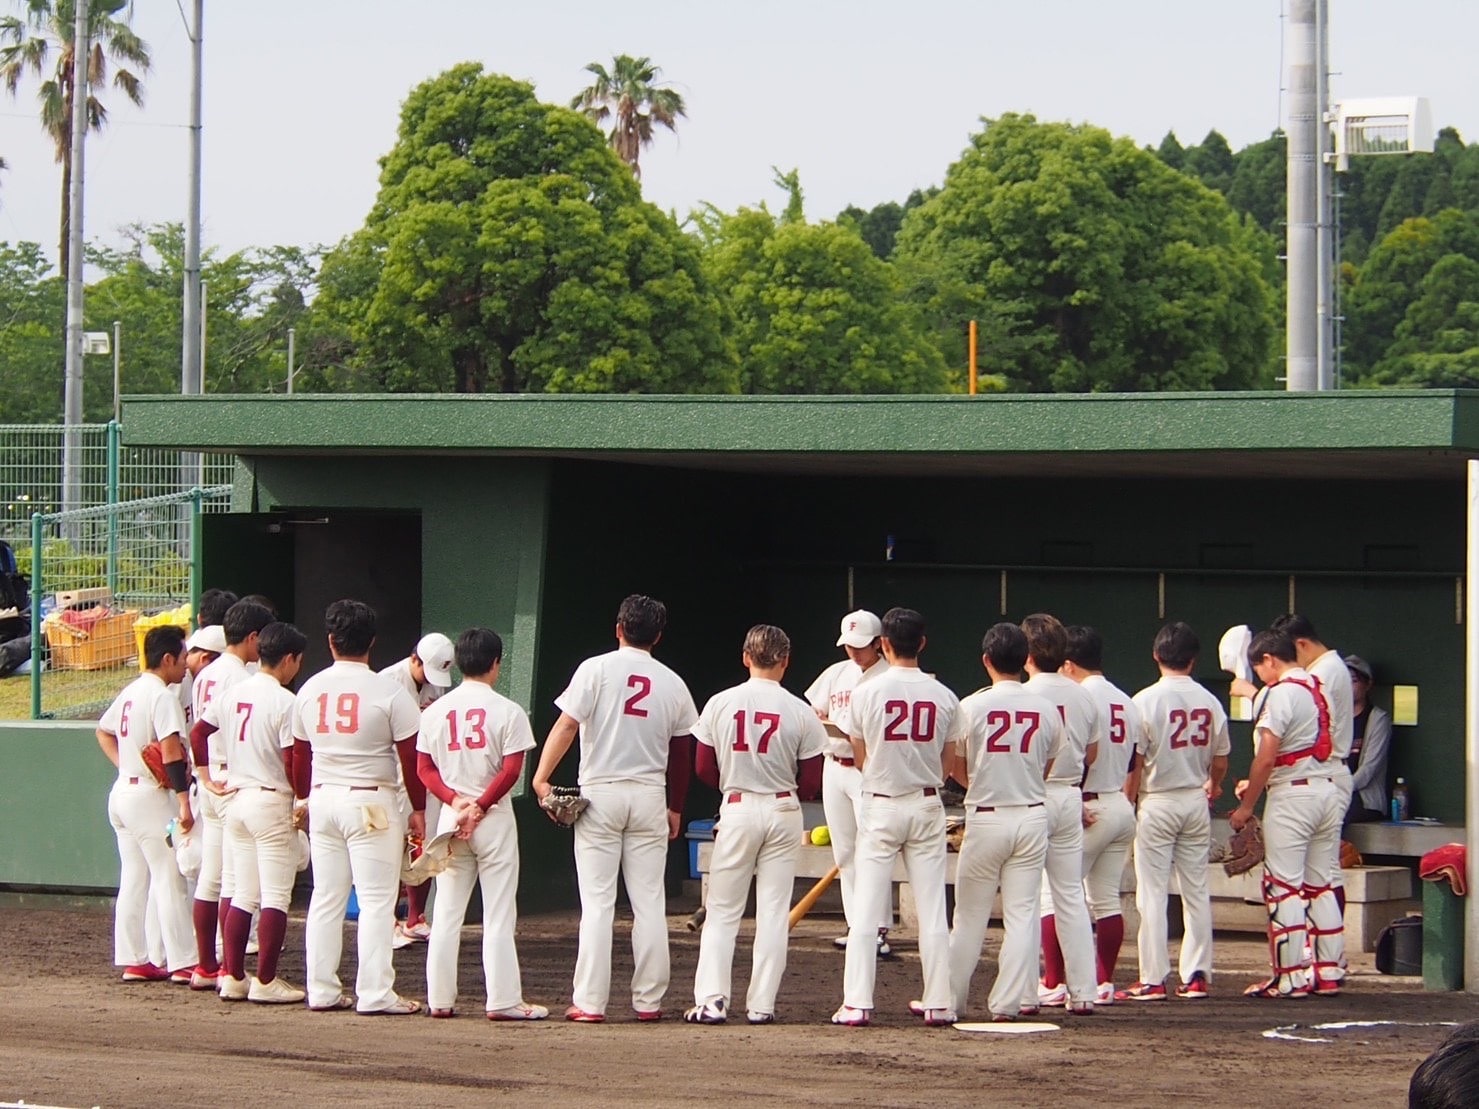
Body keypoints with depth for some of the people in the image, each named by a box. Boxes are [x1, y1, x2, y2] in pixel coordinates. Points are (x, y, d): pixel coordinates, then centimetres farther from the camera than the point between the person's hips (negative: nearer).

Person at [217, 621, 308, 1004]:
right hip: (272, 801, -7)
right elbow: (293, 762, -15)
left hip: (236, 800, 7)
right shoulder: (284, 702, -14)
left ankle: (232, 976, 12)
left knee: (243, 895, 13)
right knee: (275, 896, -2)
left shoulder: (229, 695, 7)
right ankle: (265, 981, -3)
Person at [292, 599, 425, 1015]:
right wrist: (419, 808, 1)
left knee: (325, 898, 10)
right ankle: (375, 993, -7)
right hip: (371, 802, -5)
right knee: (377, 900, -3)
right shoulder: (388, 693, -10)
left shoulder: (310, 691, 5)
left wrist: (305, 798, 24)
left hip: (322, 798, 5)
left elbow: (299, 754, 12)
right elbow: (410, 756, -8)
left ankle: (322, 991, 11)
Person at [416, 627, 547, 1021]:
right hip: (496, 820, -4)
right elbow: (511, 770, -15)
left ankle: (440, 999, 8)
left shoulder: (435, 711, 5)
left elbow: (424, 769, 3)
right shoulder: (507, 711, -8)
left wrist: (456, 800, -7)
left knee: (446, 913, 9)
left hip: (450, 818, 4)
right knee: (499, 915, -1)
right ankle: (503, 1000, -4)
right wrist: (480, 807, -13)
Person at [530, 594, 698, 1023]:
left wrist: (541, 777, -9)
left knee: (597, 902, -2)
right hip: (650, 797, 2)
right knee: (649, 903, 7)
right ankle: (649, 1000, 8)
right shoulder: (672, 683, 6)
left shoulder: (596, 669, -4)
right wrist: (675, 808, 21)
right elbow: (682, 752, 11)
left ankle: (590, 1002, -4)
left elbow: (566, 725, -12)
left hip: (600, 794, -2)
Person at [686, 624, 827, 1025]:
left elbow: (704, 769, 2)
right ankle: (761, 1004, 5)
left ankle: (712, 999, -5)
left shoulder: (720, 704, -5)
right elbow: (811, 782, -2)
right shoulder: (800, 712, -6)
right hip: (784, 812, 0)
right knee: (773, 912, 6)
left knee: (722, 910, 6)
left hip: (737, 810, 0)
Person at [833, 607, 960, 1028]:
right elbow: (948, 763, 5)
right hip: (927, 807, 2)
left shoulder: (867, 693, -8)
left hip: (880, 807, -2)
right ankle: (938, 1004, 7)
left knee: (866, 909, 0)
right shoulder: (943, 697, -2)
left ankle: (857, 1004, -5)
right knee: (933, 909, 7)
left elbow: (860, 759, 5)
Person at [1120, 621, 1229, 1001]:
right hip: (1196, 802, 4)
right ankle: (1197, 975, 9)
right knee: (1196, 890, 10)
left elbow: (1135, 762, -12)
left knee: (1152, 893, -1)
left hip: (1157, 802, -4)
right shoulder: (1209, 702, 0)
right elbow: (1220, 760, 8)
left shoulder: (1146, 700, -13)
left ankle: (1153, 980, -2)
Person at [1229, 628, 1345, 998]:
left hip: (1292, 796, -8)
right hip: (1329, 790, 8)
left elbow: (1266, 757, -16)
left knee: (1284, 887, -3)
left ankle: (1292, 977, -5)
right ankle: (1329, 972, 13)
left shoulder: (1281, 693, -12)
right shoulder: (1318, 690, 12)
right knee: (1321, 885, 12)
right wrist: (1257, 785, 20)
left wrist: (1246, 806, -7)